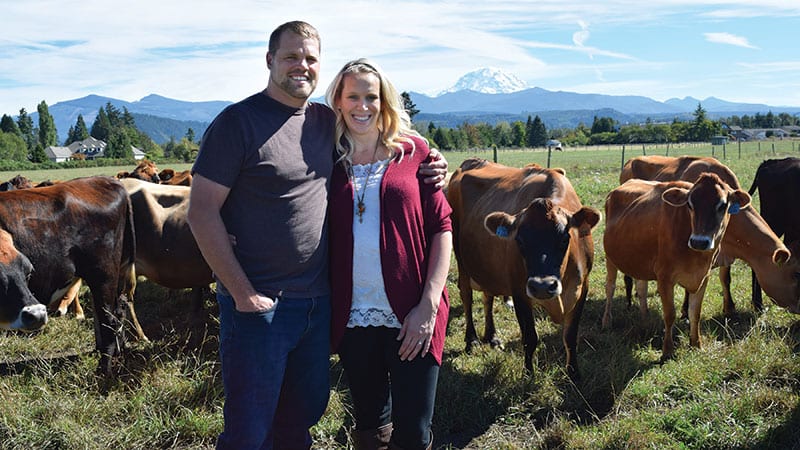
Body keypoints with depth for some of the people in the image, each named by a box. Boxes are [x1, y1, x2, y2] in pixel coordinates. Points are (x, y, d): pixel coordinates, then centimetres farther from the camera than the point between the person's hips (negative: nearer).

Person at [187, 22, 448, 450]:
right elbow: (202, 212, -12)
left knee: (304, 413, 20)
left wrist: (426, 170, 3)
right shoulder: (237, 122, -10)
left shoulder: (326, 121, 8)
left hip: (317, 301, 6)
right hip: (259, 303, -6)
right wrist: (242, 294, -15)